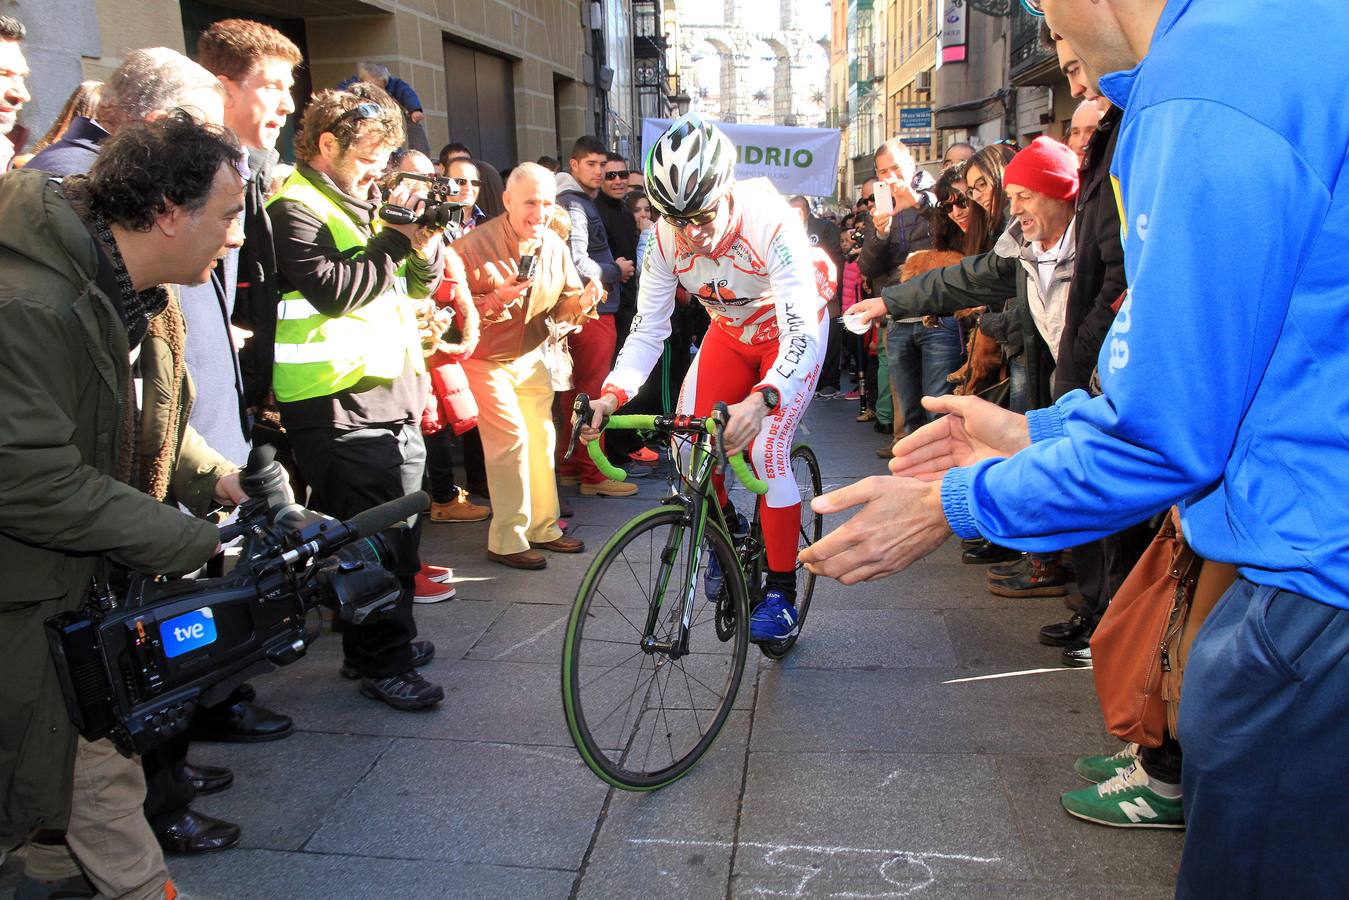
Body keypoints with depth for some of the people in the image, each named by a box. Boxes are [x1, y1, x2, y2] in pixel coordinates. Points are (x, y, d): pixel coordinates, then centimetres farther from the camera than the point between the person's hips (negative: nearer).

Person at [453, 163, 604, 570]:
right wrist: (496, 300, -35)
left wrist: (582, 302, -20)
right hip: (485, 359, -6)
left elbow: (562, 306, 3)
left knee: (542, 437, 8)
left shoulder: (555, 247, -5)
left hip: (530, 357, 6)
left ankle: (542, 527, 23)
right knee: (512, 438, -13)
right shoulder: (475, 245, -20)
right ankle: (507, 540, -1)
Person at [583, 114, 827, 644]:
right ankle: (729, 531, 20)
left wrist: (761, 400, -61)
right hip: (730, 332, 5)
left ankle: (781, 594, -2)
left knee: (766, 452, -17)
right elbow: (648, 328, -17)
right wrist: (613, 392, -36)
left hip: (792, 331, -5)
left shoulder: (770, 223, -37)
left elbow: (801, 330, -43)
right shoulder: (668, 238, -23)